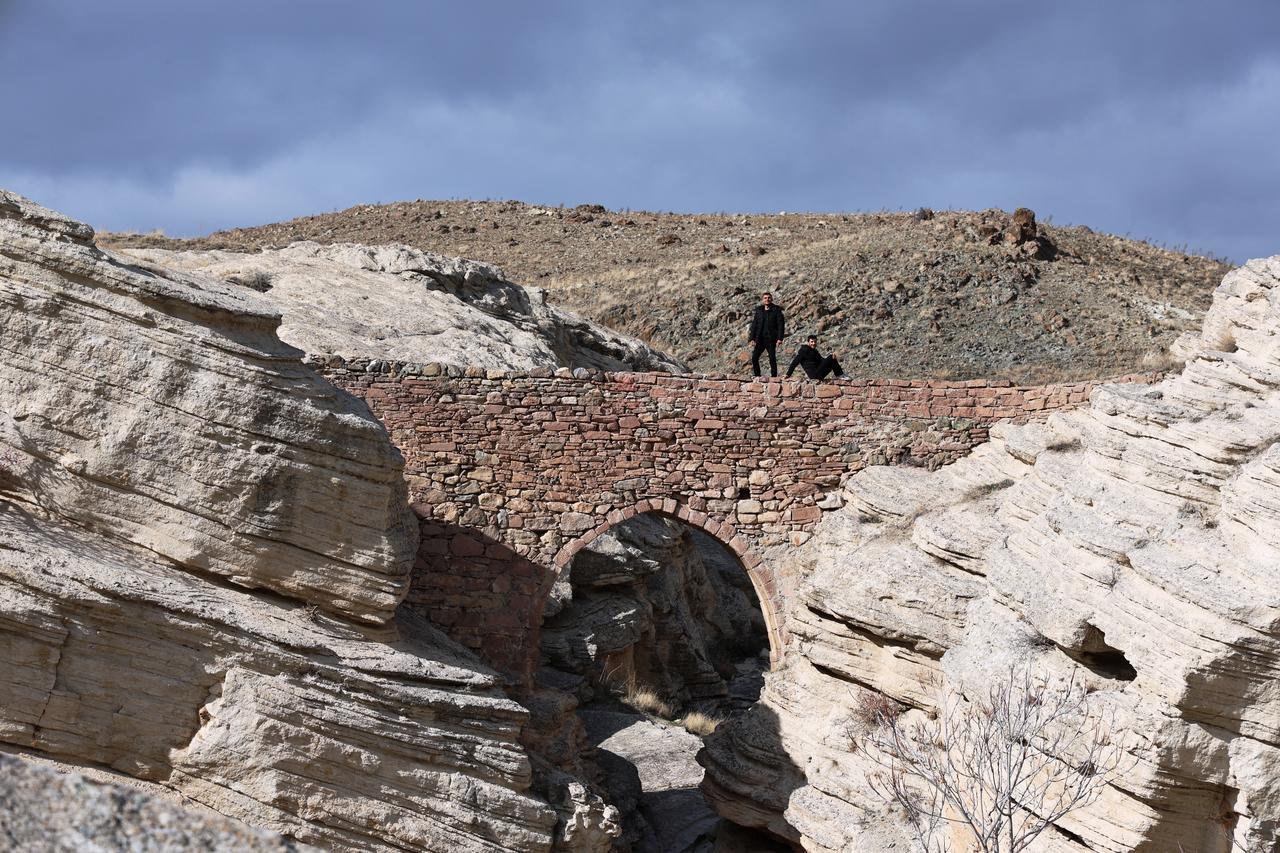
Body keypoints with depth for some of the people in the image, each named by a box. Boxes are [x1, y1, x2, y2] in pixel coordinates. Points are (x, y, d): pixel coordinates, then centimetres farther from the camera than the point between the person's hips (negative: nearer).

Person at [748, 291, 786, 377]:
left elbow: (781, 325, -3)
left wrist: (780, 338, -12)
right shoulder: (758, 311, 12)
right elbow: (754, 325, 12)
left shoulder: (776, 310, 2)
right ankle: (757, 376, 2)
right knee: (754, 358, -6)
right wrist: (752, 338, 3)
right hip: (760, 339, 3)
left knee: (772, 359, -4)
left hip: (771, 339, -3)